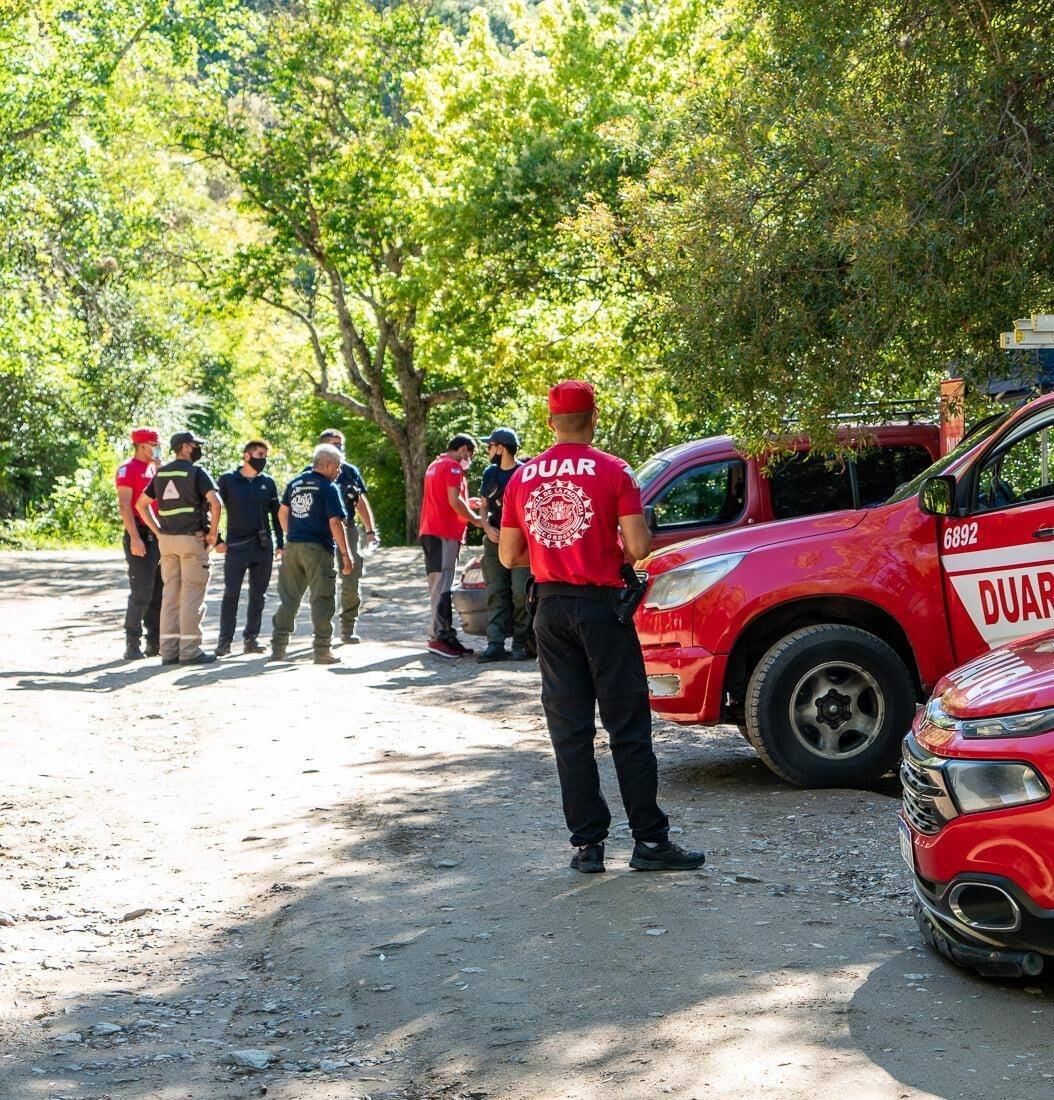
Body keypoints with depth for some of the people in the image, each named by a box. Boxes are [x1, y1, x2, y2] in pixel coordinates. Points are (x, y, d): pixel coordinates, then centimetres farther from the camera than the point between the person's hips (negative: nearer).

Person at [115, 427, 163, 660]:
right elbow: (124, 505, -15)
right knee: (141, 592, -9)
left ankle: (155, 643, 16)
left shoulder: (153, 468, 18)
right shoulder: (128, 469, -7)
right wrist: (135, 538, -23)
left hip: (159, 535, 8)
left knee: (159, 592, 10)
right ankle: (132, 645, -3)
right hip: (141, 537, -8)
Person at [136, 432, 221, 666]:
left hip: (166, 540, 6)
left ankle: (168, 650, 10)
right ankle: (189, 650, -4)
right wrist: (213, 533, -10)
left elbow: (141, 504, 16)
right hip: (192, 539, -6)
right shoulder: (197, 472, -7)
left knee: (170, 594, 9)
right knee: (192, 595, -3)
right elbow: (215, 502, -20)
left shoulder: (161, 473, 12)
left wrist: (158, 531, 14)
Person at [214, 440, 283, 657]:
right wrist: (217, 540, -5)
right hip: (236, 547, -3)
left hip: (263, 547, 4)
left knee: (258, 595, 7)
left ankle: (250, 638, 15)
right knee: (231, 594, -2)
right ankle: (225, 640, 2)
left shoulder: (268, 483, 9)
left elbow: (276, 514, 13)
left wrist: (280, 543, 8)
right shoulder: (228, 480, -1)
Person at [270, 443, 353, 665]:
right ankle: (323, 650, 0)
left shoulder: (295, 482, 11)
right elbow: (335, 523, -14)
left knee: (288, 598, 12)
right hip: (317, 548, -6)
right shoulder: (328, 488, -9)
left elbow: (282, 512, 18)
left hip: (292, 547, 6)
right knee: (321, 600, 0)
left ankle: (278, 647, 12)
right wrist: (345, 554, -11)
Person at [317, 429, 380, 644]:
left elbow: (361, 503, 13)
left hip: (347, 530, 3)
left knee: (352, 582, 1)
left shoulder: (350, 471, 11)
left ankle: (348, 630, 11)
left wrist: (371, 531, 4)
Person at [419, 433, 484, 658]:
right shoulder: (453, 467, -9)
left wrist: (468, 505, 25)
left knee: (438, 585, 11)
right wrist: (475, 519, -6)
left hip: (429, 531, 10)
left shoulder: (434, 466, 22)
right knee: (442, 586, -12)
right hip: (445, 532, -10)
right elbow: (454, 501, -17)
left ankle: (443, 635, 14)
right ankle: (440, 637, -15)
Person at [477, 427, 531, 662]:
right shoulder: (490, 473, 14)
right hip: (495, 539, 5)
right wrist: (487, 527, 1)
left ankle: (521, 643, -2)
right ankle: (495, 644, -2)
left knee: (521, 592, -10)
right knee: (496, 593, 0)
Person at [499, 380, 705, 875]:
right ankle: (649, 840, 2)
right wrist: (615, 554, 8)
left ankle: (586, 843, 7)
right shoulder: (613, 471, -7)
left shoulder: (523, 477, 5)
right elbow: (638, 547, -13)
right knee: (628, 726, 1)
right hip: (601, 606, -4)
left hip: (551, 609, 4)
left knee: (570, 730, 7)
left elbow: (509, 556, 9)